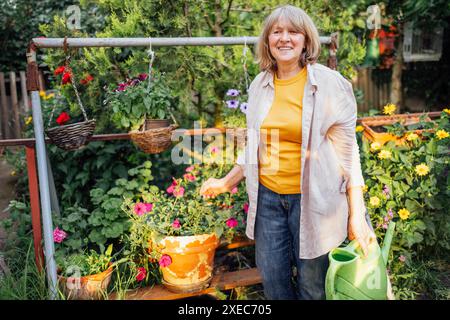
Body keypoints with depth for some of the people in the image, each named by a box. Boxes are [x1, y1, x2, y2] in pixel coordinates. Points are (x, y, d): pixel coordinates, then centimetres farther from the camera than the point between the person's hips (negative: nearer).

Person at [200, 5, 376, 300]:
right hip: (267, 197, 4)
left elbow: (347, 153, -8)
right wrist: (226, 182, 15)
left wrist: (357, 214, -10)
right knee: (273, 281, 15)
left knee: (312, 286, 11)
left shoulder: (330, 84, -9)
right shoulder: (260, 85, 4)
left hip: (312, 199, -4)